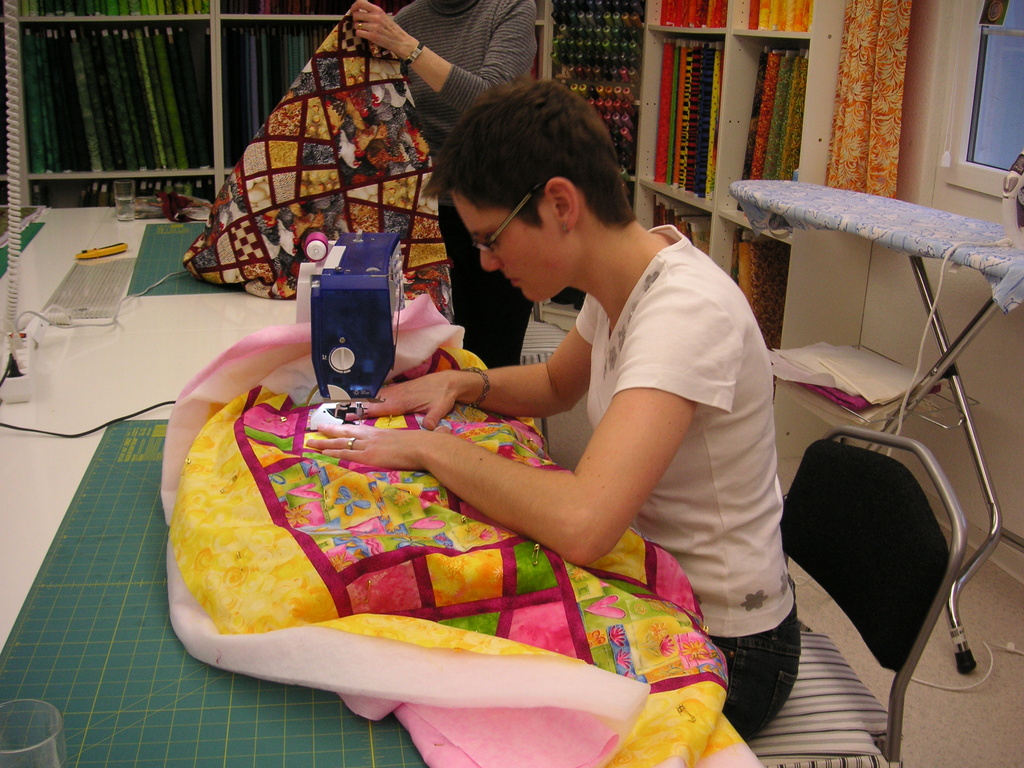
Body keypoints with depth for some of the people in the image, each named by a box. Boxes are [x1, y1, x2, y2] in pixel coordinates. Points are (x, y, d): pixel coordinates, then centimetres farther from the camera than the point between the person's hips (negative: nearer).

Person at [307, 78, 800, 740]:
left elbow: (581, 523, -43)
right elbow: (558, 385, 18)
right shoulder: (621, 276, -3)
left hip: (721, 650, -7)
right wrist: (462, 384, -1)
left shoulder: (686, 310, -30)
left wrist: (431, 447, -28)